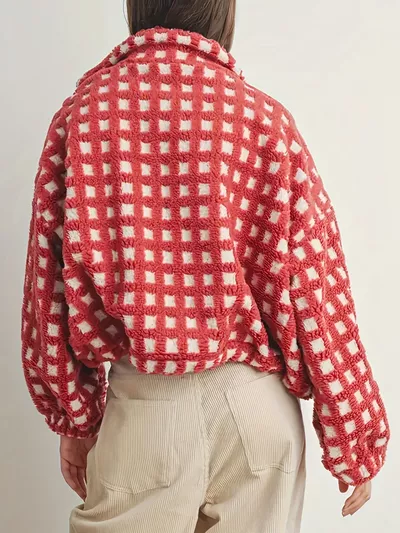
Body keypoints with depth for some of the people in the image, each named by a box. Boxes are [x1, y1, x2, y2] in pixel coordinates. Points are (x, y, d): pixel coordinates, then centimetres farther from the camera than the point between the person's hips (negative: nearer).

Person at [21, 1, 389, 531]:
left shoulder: (79, 113, -3)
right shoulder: (265, 118, -8)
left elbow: (48, 285, -1)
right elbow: (317, 288, -8)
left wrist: (73, 418, 12)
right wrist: (356, 441, 4)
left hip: (138, 407, 1)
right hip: (254, 403, 0)